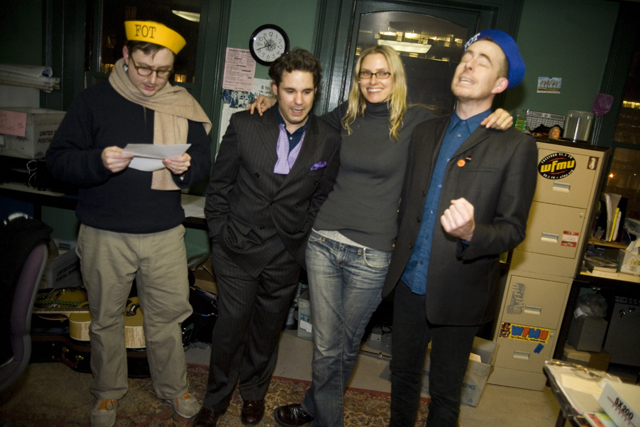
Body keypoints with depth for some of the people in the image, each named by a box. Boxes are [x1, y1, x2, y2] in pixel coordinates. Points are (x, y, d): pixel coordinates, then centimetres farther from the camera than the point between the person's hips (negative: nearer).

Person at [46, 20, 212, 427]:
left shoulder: (183, 105, 3)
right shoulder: (94, 100, -3)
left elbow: (205, 159, 5)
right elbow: (58, 158, -4)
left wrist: (188, 167, -18)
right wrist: (99, 162, -24)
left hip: (165, 233, 1)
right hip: (105, 235, -1)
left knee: (168, 316, 12)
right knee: (106, 318, 15)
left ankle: (174, 387, 35)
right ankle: (109, 391, 39)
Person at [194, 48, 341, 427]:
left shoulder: (329, 141, -3)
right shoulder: (244, 125, -5)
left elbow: (321, 196, 7)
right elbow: (220, 186, 1)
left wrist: (302, 235, 2)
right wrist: (220, 234, -1)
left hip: (286, 255, 1)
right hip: (239, 249, -1)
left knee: (268, 329, 18)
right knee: (230, 328, 7)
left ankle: (254, 391, 44)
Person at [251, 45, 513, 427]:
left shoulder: (415, 120, -3)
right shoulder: (348, 115, 8)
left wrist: (495, 119, -13)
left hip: (370, 254, -3)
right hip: (324, 241, 3)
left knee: (348, 344, 15)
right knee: (326, 345, 12)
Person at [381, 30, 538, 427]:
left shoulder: (517, 145, -9)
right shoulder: (426, 132, 7)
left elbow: (513, 228, -10)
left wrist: (471, 234, -30)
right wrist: (398, 252, 5)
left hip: (459, 292, -4)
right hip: (409, 284, 4)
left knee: (445, 393, 16)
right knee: (403, 373, 23)